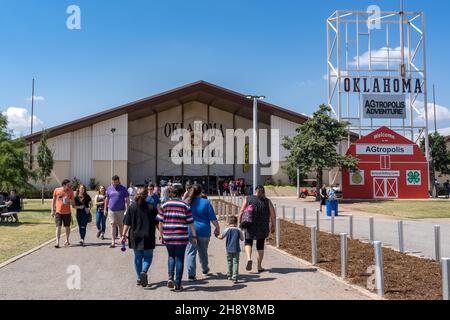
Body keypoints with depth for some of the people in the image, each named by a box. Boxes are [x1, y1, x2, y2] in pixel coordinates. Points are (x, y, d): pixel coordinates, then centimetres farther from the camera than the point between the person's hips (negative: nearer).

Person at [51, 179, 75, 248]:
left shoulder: (70, 192, 0)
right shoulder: (56, 190, -1)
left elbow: (73, 202, 5)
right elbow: (53, 200, 8)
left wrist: (70, 201, -18)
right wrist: (52, 210, 6)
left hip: (67, 212, 1)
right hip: (58, 212, -1)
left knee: (67, 227, 12)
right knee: (58, 227, -8)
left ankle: (67, 241, 29)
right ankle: (57, 242, -9)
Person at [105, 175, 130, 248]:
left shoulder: (123, 189, -1)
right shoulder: (109, 189, 7)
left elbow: (127, 200, 0)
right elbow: (107, 199, 14)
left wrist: (127, 209, -7)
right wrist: (105, 209, 12)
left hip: (121, 210, -1)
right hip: (111, 210, 1)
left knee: (121, 225, 9)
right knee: (113, 225, -4)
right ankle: (113, 242, -5)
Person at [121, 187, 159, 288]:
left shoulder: (131, 207, -2)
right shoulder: (151, 207, -6)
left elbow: (127, 223, -1)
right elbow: (157, 223, -3)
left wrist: (124, 235, 5)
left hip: (135, 236, 2)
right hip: (148, 237, -2)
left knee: (138, 257, 14)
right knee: (148, 256, 11)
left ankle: (139, 278, 18)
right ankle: (144, 272, -14)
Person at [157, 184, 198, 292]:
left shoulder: (164, 205, 3)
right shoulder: (185, 206, -3)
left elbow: (160, 223, 5)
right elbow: (191, 223, -3)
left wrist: (162, 236, 14)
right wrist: (194, 236, 5)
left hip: (168, 237, 2)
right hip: (181, 237, -2)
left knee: (171, 257, 21)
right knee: (179, 259, 7)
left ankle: (170, 277, 2)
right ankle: (177, 284, 10)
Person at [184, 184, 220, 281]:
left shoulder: (187, 202, 0)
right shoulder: (206, 202, -5)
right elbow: (213, 218, -4)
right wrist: (217, 228, 4)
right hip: (204, 230, 0)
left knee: (191, 252, 1)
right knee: (203, 251, 19)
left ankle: (191, 275, -7)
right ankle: (205, 270, 37)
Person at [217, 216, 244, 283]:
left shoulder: (227, 229, -6)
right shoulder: (238, 230, -3)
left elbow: (221, 237, -2)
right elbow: (242, 239, 5)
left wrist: (217, 236, 17)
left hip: (229, 249, 1)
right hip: (236, 250, 0)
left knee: (229, 262, 16)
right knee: (235, 262, -1)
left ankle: (229, 275, 27)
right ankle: (235, 277, -9)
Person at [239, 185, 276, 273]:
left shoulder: (248, 199, 0)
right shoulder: (267, 201, 0)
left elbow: (242, 212, -5)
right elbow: (273, 215, -3)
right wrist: (273, 226, 8)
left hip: (250, 226, -1)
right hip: (263, 228, 1)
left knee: (248, 242, 18)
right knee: (260, 246, 15)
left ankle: (249, 258, -7)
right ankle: (259, 266, 18)